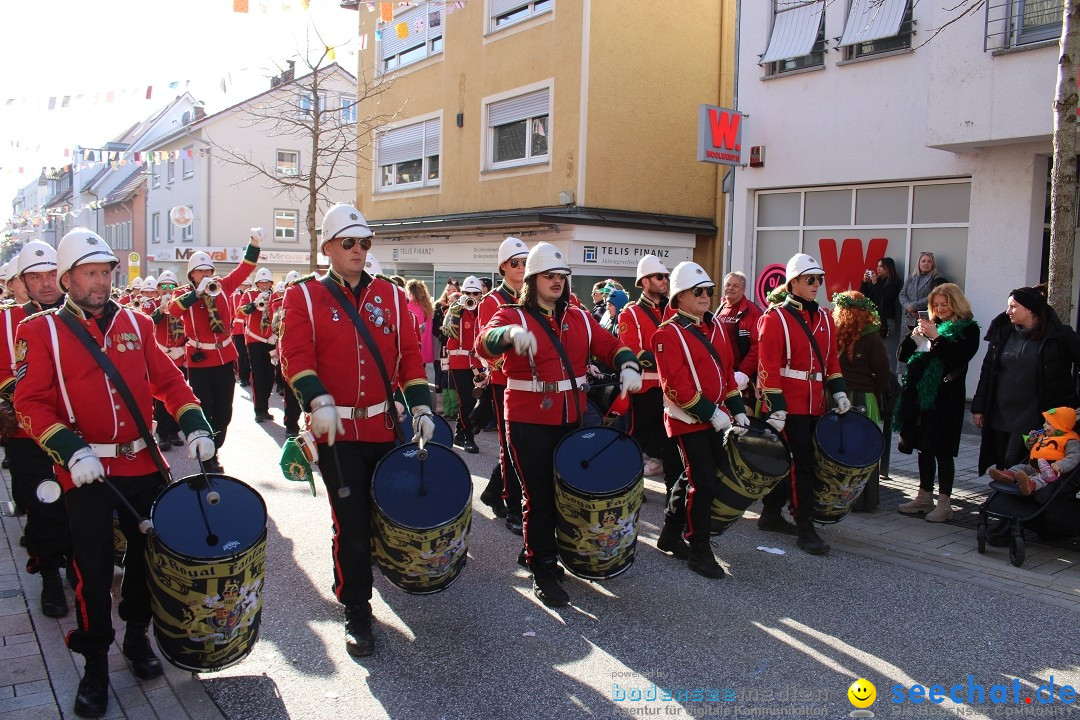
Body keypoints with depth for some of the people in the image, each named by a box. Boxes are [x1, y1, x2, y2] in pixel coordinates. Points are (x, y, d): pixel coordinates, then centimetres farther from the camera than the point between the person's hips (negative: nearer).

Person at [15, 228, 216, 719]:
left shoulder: (135, 324, 8)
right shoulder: (43, 331, -2)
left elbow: (168, 380, 9)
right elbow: (31, 403, -8)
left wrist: (195, 426, -4)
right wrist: (70, 449, -21)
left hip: (143, 463, 4)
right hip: (86, 471, -3)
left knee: (147, 553, 13)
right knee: (94, 570, 3)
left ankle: (137, 636, 35)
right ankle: (95, 664, 21)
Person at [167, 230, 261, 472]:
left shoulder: (222, 287, 5)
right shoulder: (185, 295, -2)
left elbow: (244, 269, -2)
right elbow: (173, 310, -22)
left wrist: (254, 243, -14)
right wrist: (198, 292, -29)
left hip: (226, 359, 3)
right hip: (199, 362, -3)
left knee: (223, 412, 11)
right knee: (202, 412, -2)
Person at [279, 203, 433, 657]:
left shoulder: (391, 295, 8)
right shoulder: (304, 296, 0)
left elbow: (410, 355, 6)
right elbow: (296, 356, -11)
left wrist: (421, 407, -4)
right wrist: (318, 401, -27)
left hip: (387, 427, 3)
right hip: (338, 430, -3)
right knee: (351, 524, 0)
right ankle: (357, 613, 16)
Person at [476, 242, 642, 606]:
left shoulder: (578, 317, 10)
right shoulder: (512, 315, -6)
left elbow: (610, 345, 8)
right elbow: (485, 343, -25)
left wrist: (628, 366, -14)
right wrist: (511, 334, -47)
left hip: (571, 419, 5)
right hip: (529, 423, -5)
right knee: (540, 495, 1)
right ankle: (542, 571, 14)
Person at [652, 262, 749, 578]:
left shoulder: (715, 326, 11)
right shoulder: (668, 333, -13)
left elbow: (727, 369, 16)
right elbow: (675, 384, -20)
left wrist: (737, 409, 10)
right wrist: (709, 412, -22)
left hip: (715, 417, 8)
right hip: (688, 420, -8)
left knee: (693, 477, 15)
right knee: (704, 482, -7)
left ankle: (670, 535, 31)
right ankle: (699, 550, 7)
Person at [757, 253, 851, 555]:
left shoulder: (823, 318, 13)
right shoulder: (775, 318, -9)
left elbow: (831, 359, 18)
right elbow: (768, 367, -14)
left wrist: (839, 391, 6)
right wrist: (776, 407, -18)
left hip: (814, 405, 7)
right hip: (788, 406, -7)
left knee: (789, 463, 14)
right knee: (802, 465, -5)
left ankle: (771, 515, 27)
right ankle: (806, 528, 3)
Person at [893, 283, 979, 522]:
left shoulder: (968, 329, -2)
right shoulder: (932, 324, 15)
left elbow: (959, 357, -19)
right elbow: (903, 355, 12)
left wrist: (935, 337, -20)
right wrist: (915, 335, -4)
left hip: (946, 399, -6)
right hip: (920, 395, 6)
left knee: (942, 451, -2)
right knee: (924, 448, 11)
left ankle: (944, 503, 5)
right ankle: (924, 497, 21)